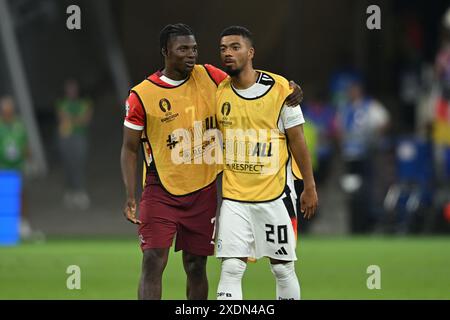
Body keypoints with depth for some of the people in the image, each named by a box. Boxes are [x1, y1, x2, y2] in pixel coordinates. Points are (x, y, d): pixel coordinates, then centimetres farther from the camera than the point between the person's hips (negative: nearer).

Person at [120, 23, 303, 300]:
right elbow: (130, 149, -1)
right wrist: (130, 196, -10)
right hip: (161, 192, -3)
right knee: (153, 262, -12)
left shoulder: (209, 77, 0)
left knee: (196, 266, 9)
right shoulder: (142, 96, -7)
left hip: (202, 191, 3)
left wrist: (289, 94, -6)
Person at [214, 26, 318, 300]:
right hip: (234, 198, 2)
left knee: (283, 268, 7)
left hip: (275, 194, -2)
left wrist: (310, 187, -1)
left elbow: (297, 140, -1)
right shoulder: (218, 92, 2)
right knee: (231, 269, -8)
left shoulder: (279, 88, -6)